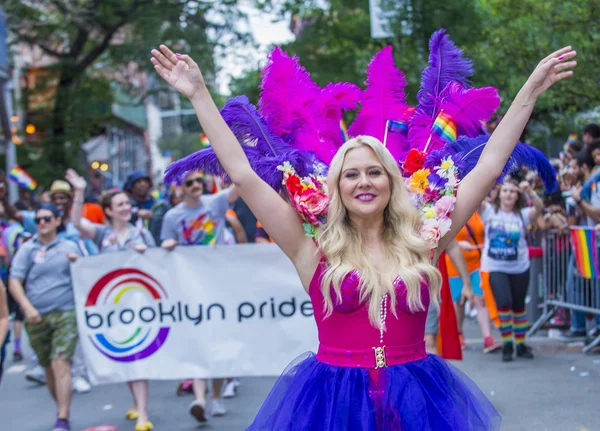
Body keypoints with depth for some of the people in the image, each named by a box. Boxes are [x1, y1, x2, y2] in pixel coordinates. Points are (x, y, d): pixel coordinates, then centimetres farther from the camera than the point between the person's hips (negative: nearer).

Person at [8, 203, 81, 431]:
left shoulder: (70, 247, 8)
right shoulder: (27, 249, 5)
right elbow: (14, 282, 0)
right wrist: (27, 307, -13)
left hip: (66, 313, -2)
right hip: (36, 317, 2)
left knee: (61, 364, -14)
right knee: (48, 367, 11)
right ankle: (62, 408, 29)